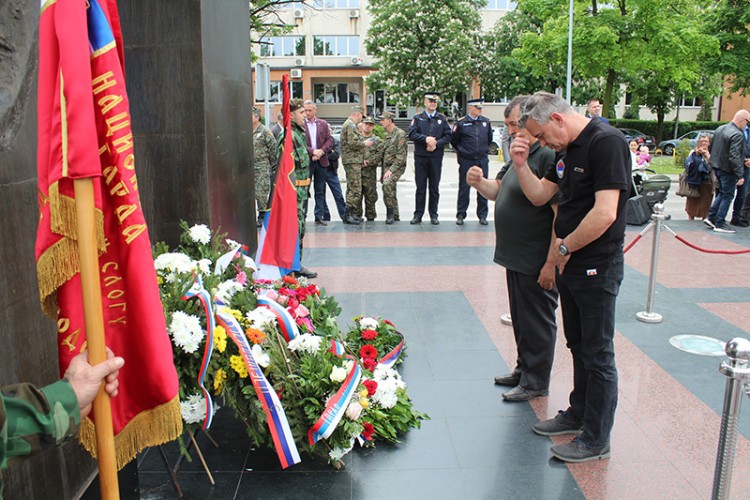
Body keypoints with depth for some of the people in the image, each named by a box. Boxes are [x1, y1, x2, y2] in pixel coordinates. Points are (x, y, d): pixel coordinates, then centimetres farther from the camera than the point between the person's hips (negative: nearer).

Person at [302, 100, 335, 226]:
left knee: (320, 191, 8)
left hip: (321, 161, 3)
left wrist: (321, 151, -11)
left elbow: (330, 140, 4)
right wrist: (312, 151, -17)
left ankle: (319, 216, 15)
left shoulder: (323, 124, 10)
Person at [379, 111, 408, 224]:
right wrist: (383, 172, 19)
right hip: (387, 168, 9)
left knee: (387, 185, -30)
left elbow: (401, 156, -17)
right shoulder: (387, 136, 18)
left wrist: (391, 170, -22)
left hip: (396, 167, -9)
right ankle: (395, 216, 23)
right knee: (391, 193, 11)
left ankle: (390, 213, -22)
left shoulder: (400, 134, -10)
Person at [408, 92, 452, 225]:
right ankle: (418, 214, 8)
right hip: (420, 157, -1)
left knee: (434, 188, 5)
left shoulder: (442, 119, 10)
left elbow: (448, 136, 4)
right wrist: (426, 139, -16)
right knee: (420, 187, 2)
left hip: (436, 157, 1)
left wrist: (436, 143, -11)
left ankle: (433, 215, 13)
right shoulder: (417, 118, 7)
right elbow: (412, 134, -4)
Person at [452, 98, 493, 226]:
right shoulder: (461, 123, -5)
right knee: (464, 188, 2)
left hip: (482, 160, 3)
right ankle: (460, 215, 10)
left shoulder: (486, 122, 6)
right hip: (466, 161, -3)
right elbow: (453, 140, 7)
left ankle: (482, 215, 14)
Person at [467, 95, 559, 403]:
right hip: (516, 258, 10)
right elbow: (498, 191, 19)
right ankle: (523, 369, 36)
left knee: (537, 322, 4)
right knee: (520, 319, 20)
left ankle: (536, 382, 18)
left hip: (537, 263, -10)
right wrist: (479, 182, -4)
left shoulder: (550, 157, -20)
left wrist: (551, 262, -25)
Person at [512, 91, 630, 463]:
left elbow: (605, 213, -26)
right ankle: (578, 414, 38)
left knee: (598, 354, 3)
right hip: (569, 263, 9)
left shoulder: (607, 143, -18)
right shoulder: (568, 150, 11)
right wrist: (520, 164, -3)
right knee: (578, 346, 21)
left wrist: (565, 247, -13)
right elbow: (539, 196, 14)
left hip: (597, 267, -9)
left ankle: (596, 440, 16)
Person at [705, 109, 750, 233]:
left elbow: (712, 148, 16)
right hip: (727, 169, -8)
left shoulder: (720, 129, 7)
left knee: (722, 193, 21)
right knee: (727, 196, 3)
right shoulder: (737, 134, -20)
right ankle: (720, 224, 7)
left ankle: (710, 217, 18)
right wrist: (740, 175, -22)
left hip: (716, 166, 8)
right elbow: (734, 157, -25)